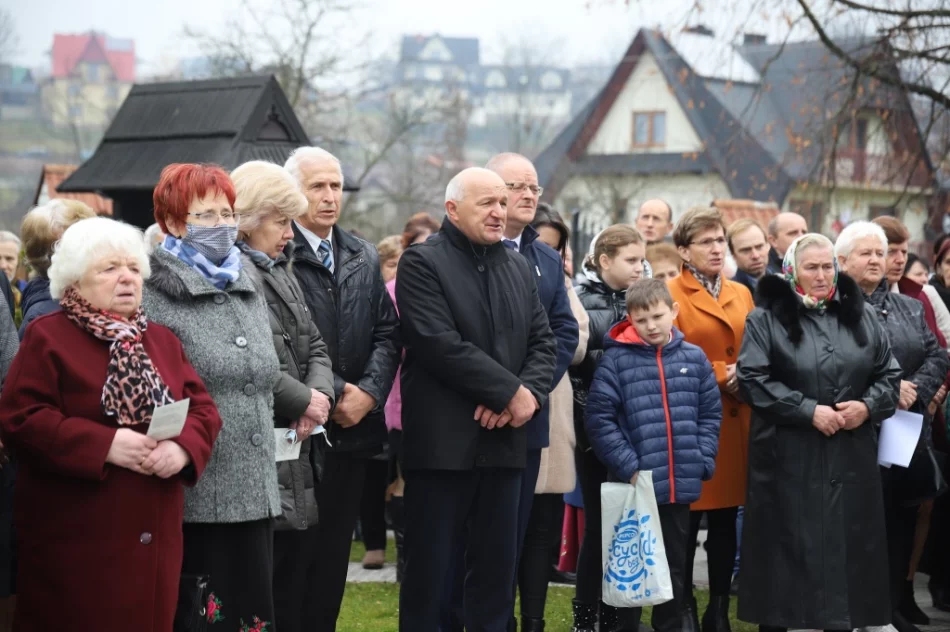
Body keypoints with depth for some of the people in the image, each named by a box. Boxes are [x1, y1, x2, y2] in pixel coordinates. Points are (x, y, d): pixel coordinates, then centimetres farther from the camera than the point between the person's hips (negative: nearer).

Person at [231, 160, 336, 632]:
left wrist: (320, 393, -3)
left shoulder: (281, 271, 17)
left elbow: (314, 346, 17)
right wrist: (302, 400, -11)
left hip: (299, 449, 9)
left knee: (300, 581, 12)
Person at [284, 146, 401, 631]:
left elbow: (387, 332, 10)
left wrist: (368, 392, -5)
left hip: (354, 427, 6)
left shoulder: (364, 258, 13)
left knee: (334, 554, 12)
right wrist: (331, 393, -13)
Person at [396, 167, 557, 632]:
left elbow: (543, 341, 11)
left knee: (497, 568, 10)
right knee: (428, 570, 2)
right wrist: (511, 392, -14)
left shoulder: (519, 267, 15)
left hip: (504, 439, 6)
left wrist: (530, 393, -9)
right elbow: (441, 344, -17)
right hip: (442, 441, -6)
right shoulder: (422, 262, -5)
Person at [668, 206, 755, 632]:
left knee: (726, 522, 8)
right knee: (686, 521, 0)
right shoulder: (670, 294, -3)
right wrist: (720, 376, -13)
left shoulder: (741, 294, 16)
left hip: (736, 422, 5)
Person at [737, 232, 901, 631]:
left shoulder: (860, 315, 11)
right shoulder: (767, 318, -2)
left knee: (846, 546, 6)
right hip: (789, 460, -4)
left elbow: (889, 373, 12)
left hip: (851, 459, 4)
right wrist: (808, 410, -16)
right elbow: (753, 379, -11)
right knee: (790, 548, 0)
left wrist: (869, 405, -8)